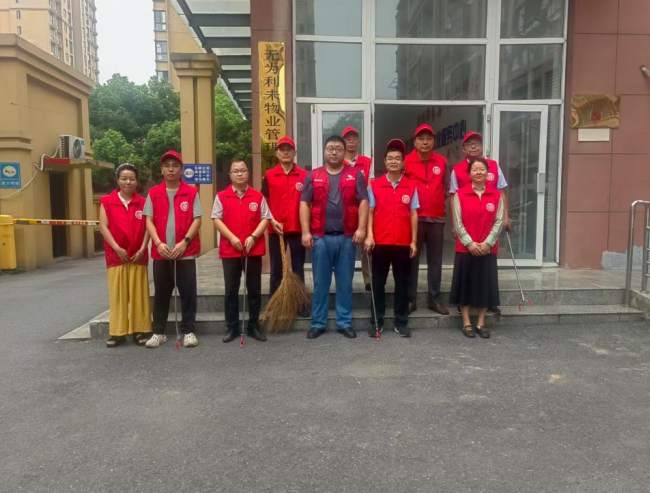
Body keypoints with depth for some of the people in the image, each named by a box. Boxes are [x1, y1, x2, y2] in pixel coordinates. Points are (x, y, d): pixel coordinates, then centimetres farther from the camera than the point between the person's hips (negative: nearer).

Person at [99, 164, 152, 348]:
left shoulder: (143, 203, 5)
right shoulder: (107, 201, 3)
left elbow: (147, 227, 1)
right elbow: (103, 227, -3)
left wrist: (142, 249, -10)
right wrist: (117, 248, -12)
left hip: (138, 256, 1)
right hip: (116, 255, 0)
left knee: (139, 293, 4)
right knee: (117, 294, 3)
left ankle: (140, 331, 11)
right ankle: (117, 332, 11)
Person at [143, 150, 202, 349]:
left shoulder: (191, 192, 2)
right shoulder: (153, 194, 8)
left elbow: (197, 220, -3)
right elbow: (149, 221, 2)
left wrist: (184, 242, -14)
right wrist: (158, 243, -12)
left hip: (186, 252, -2)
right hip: (161, 253, 2)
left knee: (188, 293, 2)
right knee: (161, 294, 10)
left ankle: (188, 332, 13)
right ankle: (159, 332, 20)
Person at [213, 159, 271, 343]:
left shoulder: (258, 196, 5)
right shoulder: (221, 197, 4)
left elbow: (265, 219, 1)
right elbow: (217, 219, -1)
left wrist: (253, 237, -13)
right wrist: (232, 237, -14)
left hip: (254, 249, 1)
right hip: (229, 250, 0)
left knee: (254, 290, 7)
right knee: (231, 291, 6)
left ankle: (253, 326, 19)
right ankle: (232, 328, 16)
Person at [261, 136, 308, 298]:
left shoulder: (304, 175, 2)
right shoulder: (269, 175, 4)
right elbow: (264, 201, 5)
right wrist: (272, 221, -8)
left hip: (298, 228, 0)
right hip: (275, 229, 0)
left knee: (298, 270, 7)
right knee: (276, 270, 8)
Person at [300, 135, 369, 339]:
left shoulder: (355, 175, 6)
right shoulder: (313, 176, 8)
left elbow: (363, 202, 0)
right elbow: (304, 204, 3)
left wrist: (361, 228, -11)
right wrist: (306, 232, -5)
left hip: (347, 238, 0)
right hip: (320, 238, 0)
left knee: (345, 283, 7)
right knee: (320, 283, 6)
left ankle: (345, 323, 17)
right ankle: (318, 323, 16)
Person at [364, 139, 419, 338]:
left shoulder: (411, 186, 4)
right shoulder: (374, 185, 2)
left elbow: (413, 215, 4)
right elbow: (370, 212, 2)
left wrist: (414, 241, 0)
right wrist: (369, 235, -9)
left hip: (403, 243, 1)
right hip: (380, 242, 0)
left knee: (402, 283, 7)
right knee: (378, 282, 6)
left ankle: (401, 322, 18)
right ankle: (377, 321, 16)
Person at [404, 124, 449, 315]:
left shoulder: (442, 162, 6)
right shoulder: (406, 161, -2)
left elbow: (447, 188, 14)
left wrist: (449, 213, 9)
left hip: (437, 218, 3)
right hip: (413, 218, -2)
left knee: (435, 260, 9)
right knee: (412, 259, 4)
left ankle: (435, 299, 19)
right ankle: (410, 299, 13)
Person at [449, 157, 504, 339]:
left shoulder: (496, 195, 4)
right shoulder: (460, 194, -1)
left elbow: (499, 221, -1)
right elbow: (457, 222, -5)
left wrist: (487, 242, -12)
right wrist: (469, 243, -13)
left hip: (488, 248, 2)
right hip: (465, 248, -1)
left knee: (485, 284, 6)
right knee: (465, 284, 3)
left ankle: (481, 323, 18)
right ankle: (466, 323, 15)